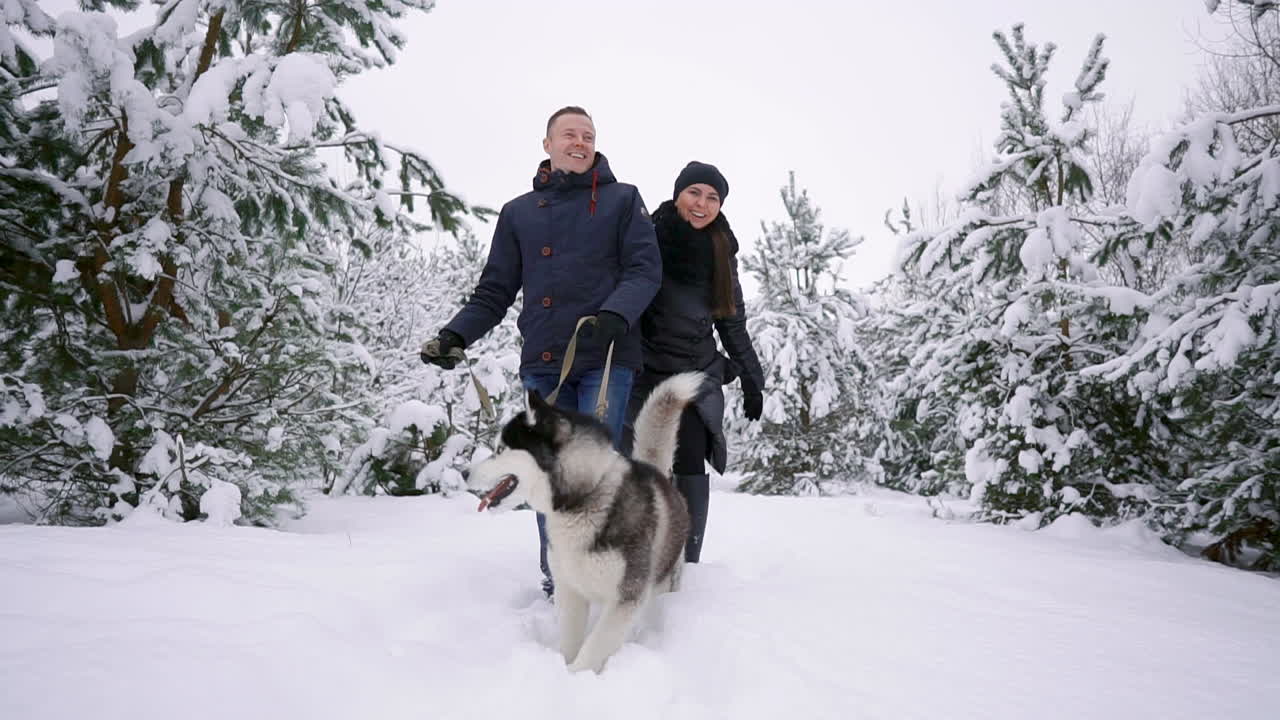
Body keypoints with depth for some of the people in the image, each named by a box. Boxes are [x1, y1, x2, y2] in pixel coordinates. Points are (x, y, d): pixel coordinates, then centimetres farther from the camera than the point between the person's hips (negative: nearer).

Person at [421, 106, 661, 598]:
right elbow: (495, 291, 18)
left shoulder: (622, 200, 11)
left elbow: (645, 269, 0)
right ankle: (557, 583, 14)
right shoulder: (519, 212, 19)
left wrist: (615, 316, -19)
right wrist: (455, 334, 2)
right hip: (543, 363, 3)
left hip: (607, 360, -3)